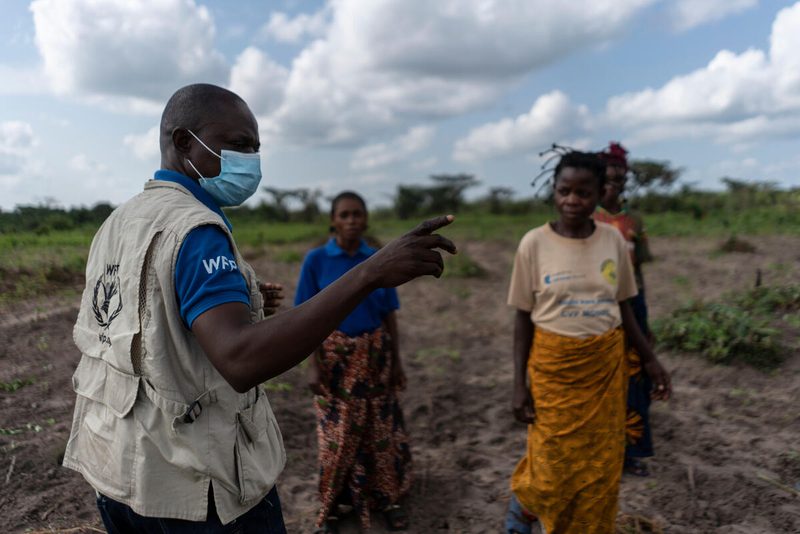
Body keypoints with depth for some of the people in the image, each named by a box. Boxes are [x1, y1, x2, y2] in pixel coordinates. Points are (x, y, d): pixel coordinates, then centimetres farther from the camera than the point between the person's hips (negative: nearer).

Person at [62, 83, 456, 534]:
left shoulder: (118, 222, 4)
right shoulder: (192, 227, -23)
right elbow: (242, 360, -37)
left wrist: (233, 297, 15)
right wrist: (370, 274, -41)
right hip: (193, 483, -8)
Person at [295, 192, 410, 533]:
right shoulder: (316, 260, -7)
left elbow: (389, 315, 4)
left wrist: (397, 361, 6)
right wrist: (313, 365, -9)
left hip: (375, 353, 2)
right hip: (335, 354, -2)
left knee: (381, 430, 11)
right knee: (337, 435, 7)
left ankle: (387, 499, 30)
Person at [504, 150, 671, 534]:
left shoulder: (613, 240, -2)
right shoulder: (534, 243, -10)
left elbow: (623, 307, 9)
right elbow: (524, 318, -5)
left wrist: (650, 360, 8)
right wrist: (519, 384, -7)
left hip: (606, 366, 3)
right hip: (554, 367, -3)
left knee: (602, 467, 13)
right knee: (554, 467, 5)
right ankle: (523, 501, 37)